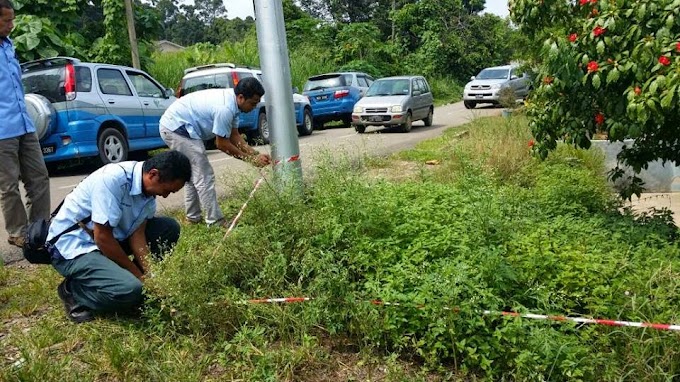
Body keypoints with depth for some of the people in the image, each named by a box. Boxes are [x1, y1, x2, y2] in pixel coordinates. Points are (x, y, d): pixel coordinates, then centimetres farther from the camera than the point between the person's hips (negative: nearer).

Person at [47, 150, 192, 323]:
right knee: (131, 290, -29)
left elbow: (137, 234, -4)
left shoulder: (148, 187, -4)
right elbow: (102, 238, -26)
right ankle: (73, 290, -1)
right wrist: (138, 275, -16)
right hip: (73, 247, -8)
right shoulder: (112, 179, -29)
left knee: (169, 227, -2)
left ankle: (124, 276, 7)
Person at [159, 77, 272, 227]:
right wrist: (251, 159, -10)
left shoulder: (231, 100, 1)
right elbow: (222, 144, -17)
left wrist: (256, 155, -1)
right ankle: (216, 222, -3)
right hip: (177, 128, -11)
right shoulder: (225, 108, -28)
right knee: (204, 176, -9)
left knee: (194, 175, 20)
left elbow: (234, 136, 7)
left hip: (174, 125, 11)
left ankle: (193, 217, 30)